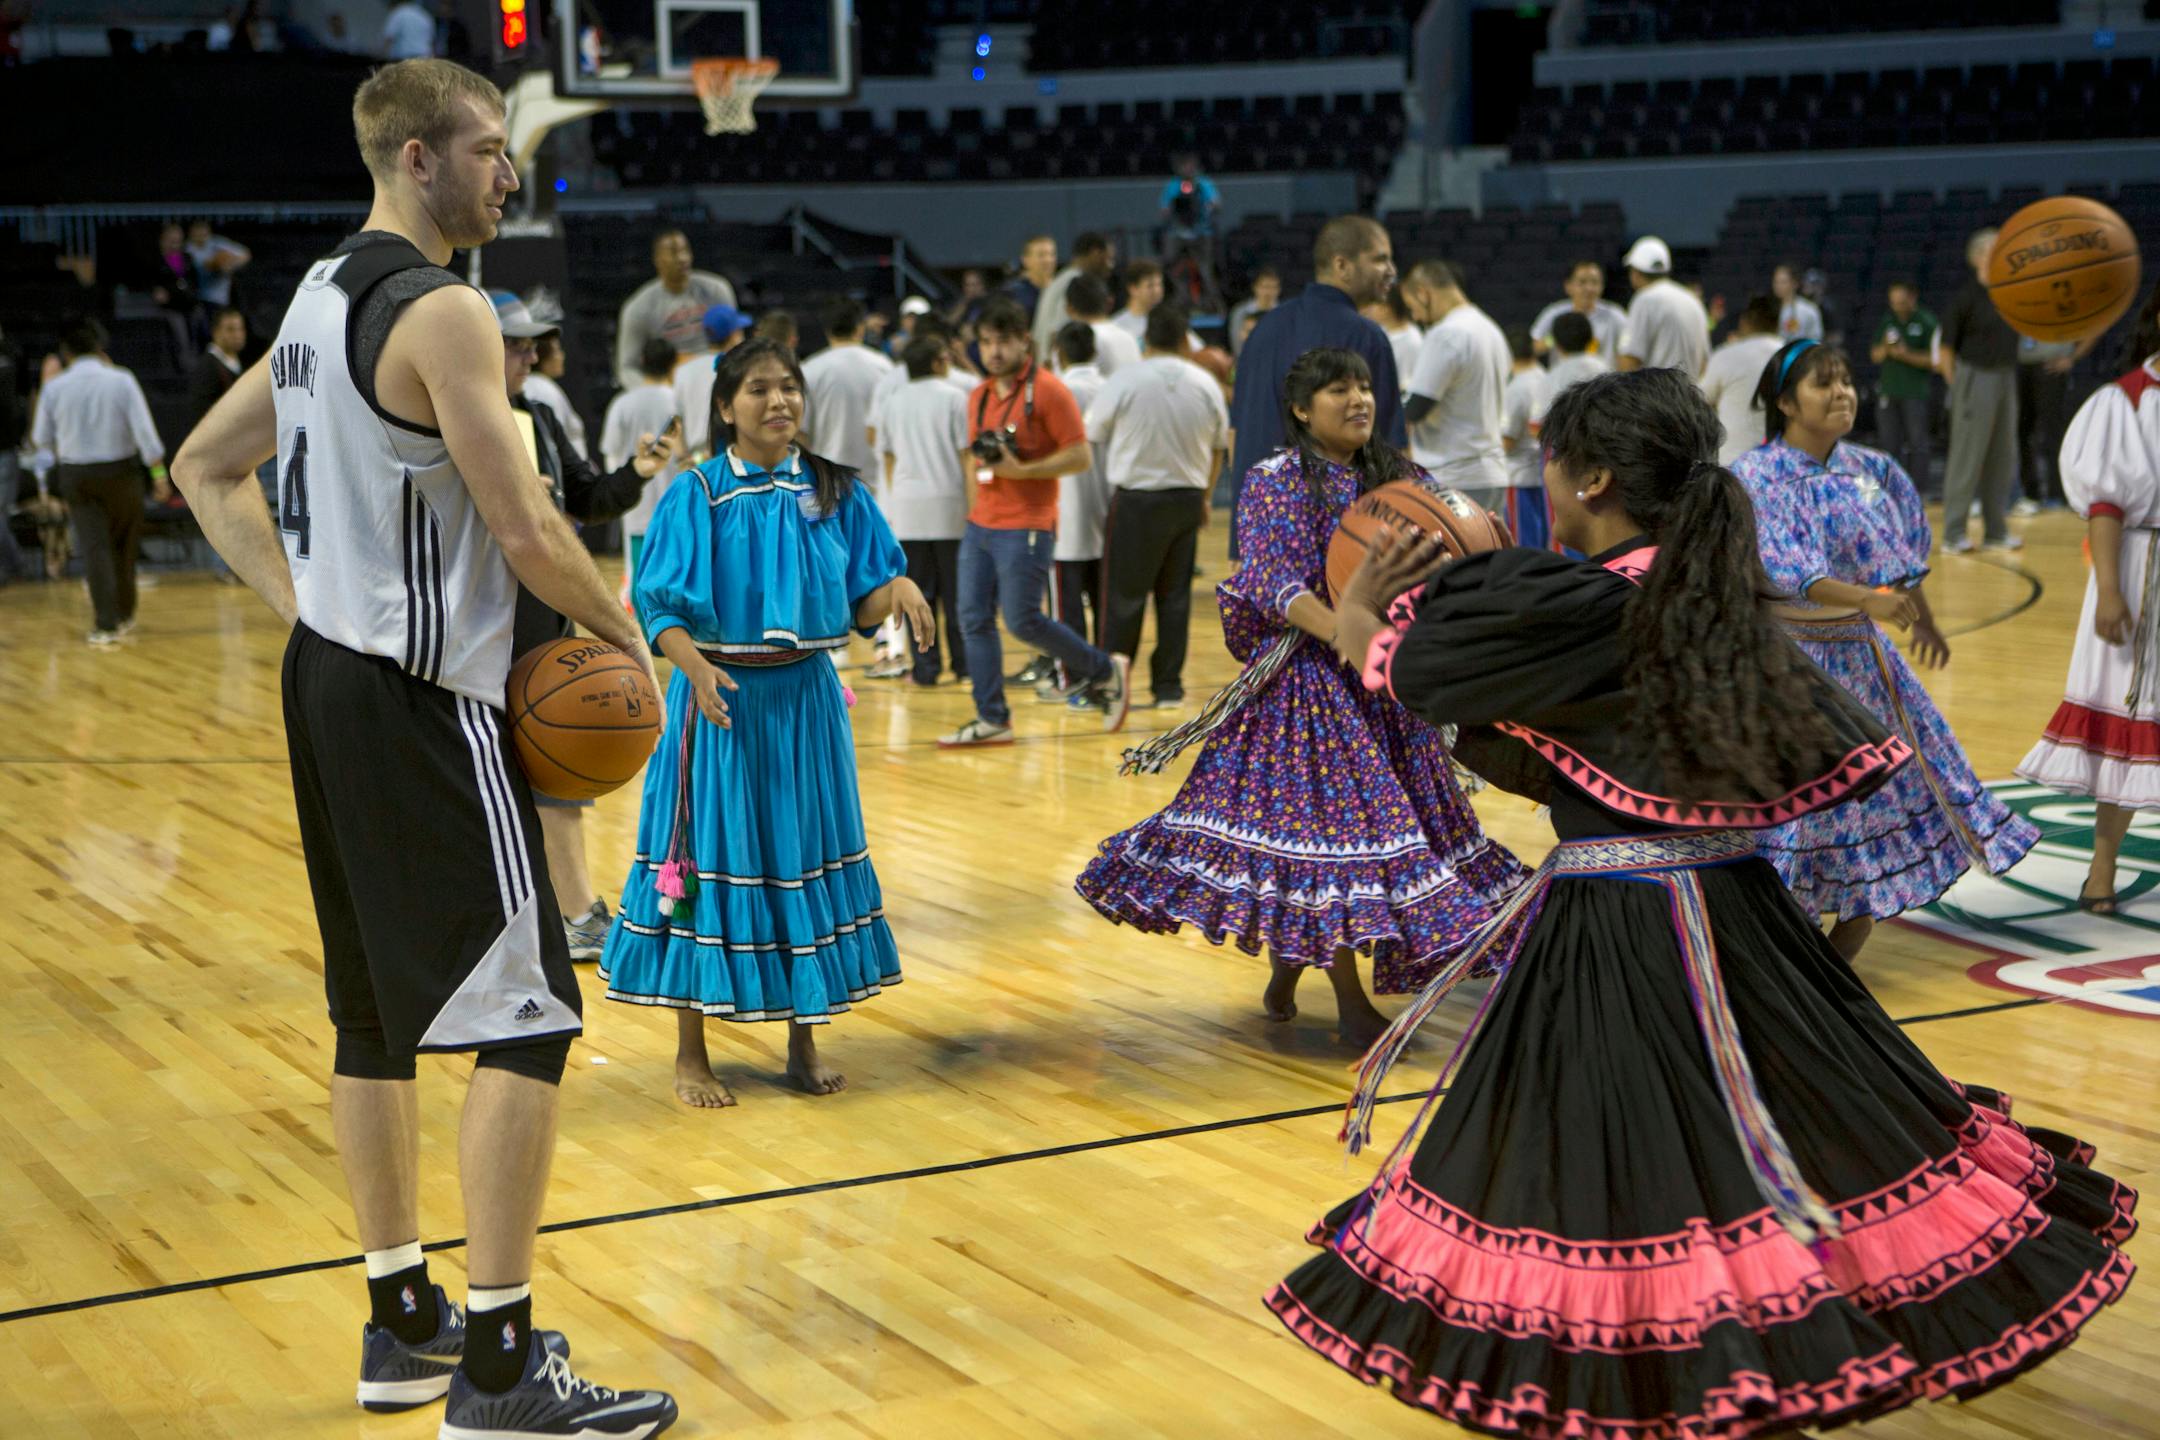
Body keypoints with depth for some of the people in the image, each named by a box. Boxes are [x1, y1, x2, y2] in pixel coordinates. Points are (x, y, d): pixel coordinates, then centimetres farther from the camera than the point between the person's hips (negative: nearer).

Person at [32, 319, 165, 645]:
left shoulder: (54, 388, -6)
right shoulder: (122, 381, -9)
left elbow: (42, 439, 3)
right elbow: (144, 431, -13)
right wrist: (159, 475, -8)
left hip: (75, 475, 0)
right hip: (120, 471, 0)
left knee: (94, 547, 1)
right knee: (123, 547, 16)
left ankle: (106, 624, -7)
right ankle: (124, 615, 28)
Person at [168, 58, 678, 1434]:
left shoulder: (321, 298, 14)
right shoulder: (442, 311, -15)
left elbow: (207, 468, 20)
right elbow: (522, 526, -18)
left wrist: (303, 603, 14)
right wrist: (623, 631, -3)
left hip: (331, 685, 10)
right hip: (425, 706, -10)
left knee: (379, 1012, 15)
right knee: (528, 1015, -6)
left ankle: (405, 1323, 26)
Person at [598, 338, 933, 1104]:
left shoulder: (836, 492, 5)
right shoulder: (696, 494, -4)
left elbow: (859, 607, 5)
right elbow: (658, 606, -9)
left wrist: (898, 590, -17)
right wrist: (696, 666, -27)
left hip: (805, 698, 3)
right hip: (720, 696, -3)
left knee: (804, 856, 9)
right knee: (712, 857, 1)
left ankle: (803, 1042, 23)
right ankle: (690, 1053, 13)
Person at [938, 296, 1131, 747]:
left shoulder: (1048, 391, -10)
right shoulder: (980, 396, 13)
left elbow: (1081, 456, -13)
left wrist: (1020, 470, -19)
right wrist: (981, 461, 7)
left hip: (1025, 529, -7)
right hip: (981, 524, 7)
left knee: (1022, 621, -8)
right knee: (974, 619, 3)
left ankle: (1107, 671, 13)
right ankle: (992, 720, 11)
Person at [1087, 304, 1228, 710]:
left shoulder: (1124, 381, -10)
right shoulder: (1205, 384, 0)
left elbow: (1093, 436, 0)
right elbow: (1219, 446, 10)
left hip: (1136, 498, -3)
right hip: (1187, 499, 3)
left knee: (1124, 595, 3)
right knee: (1175, 595, 10)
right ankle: (1168, 685, 12)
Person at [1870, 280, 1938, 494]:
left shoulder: (1926, 323, -4)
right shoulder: (1886, 322, 13)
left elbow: (1933, 359, -8)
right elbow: (1875, 356, 14)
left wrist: (1907, 354, -17)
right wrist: (1885, 348, -7)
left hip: (1915, 393, -5)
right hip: (1888, 390, 5)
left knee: (1918, 442, -5)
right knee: (1890, 441, 7)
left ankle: (1923, 487, -1)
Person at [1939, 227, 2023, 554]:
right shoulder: (1967, 298, -10)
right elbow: (1946, 348, -8)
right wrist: (1956, 386, -8)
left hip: (2006, 380, 7)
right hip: (1975, 378, -7)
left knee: (2003, 458, 10)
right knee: (1967, 457, -4)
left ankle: (1996, 531, 19)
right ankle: (1954, 533, 2)